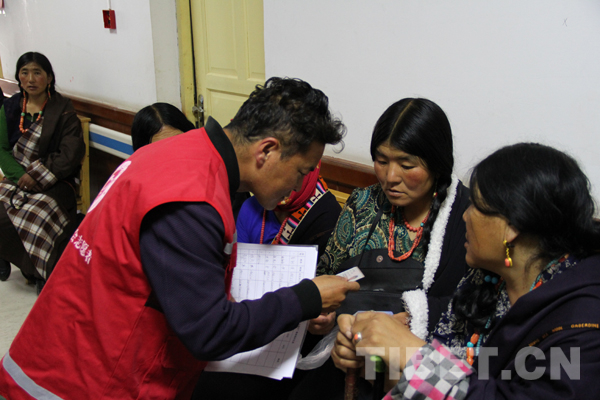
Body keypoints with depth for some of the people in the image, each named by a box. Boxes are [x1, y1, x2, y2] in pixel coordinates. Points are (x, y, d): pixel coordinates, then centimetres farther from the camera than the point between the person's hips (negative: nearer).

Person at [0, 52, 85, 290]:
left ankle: (43, 271, -3)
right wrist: (21, 176, -13)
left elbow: (70, 155, -8)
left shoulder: (63, 110, -2)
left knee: (33, 221, -28)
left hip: (54, 182, -4)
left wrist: (37, 177, -15)